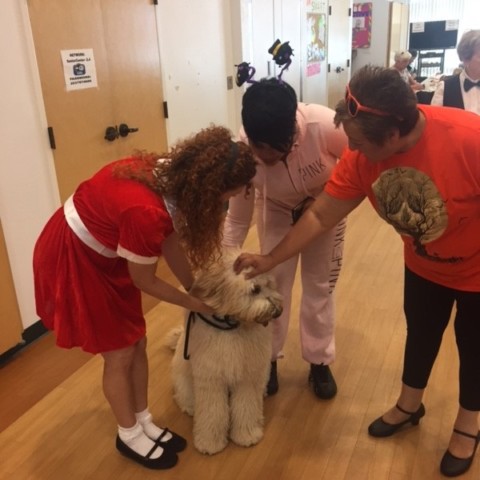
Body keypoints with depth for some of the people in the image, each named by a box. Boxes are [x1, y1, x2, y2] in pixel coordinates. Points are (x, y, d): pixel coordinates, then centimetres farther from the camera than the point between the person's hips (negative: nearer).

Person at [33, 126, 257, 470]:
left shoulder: (173, 175, -14)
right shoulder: (146, 212, -38)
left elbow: (172, 244, -1)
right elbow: (144, 281, -21)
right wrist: (194, 303, -7)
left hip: (106, 255, 8)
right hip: (72, 260, -8)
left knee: (137, 343, 14)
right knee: (119, 354, 5)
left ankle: (144, 424, 33)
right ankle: (130, 436, 29)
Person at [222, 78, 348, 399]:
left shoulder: (326, 126, -39)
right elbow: (237, 220, -20)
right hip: (278, 210, 1)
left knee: (320, 285, 5)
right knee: (273, 282, 2)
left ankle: (320, 362, 24)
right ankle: (269, 358, 23)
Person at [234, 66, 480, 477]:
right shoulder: (361, 157, -23)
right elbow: (319, 216, -14)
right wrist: (270, 259, -14)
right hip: (424, 266, 4)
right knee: (420, 333, 22)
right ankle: (409, 405, 49)